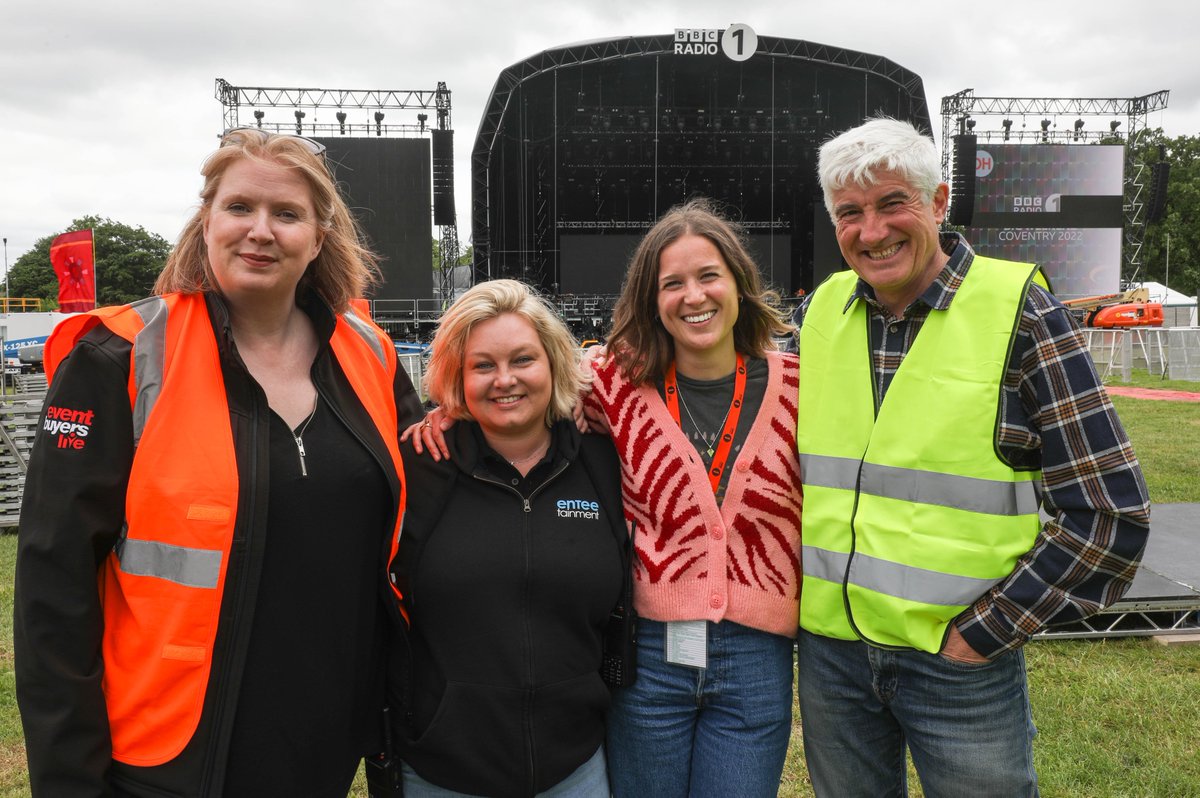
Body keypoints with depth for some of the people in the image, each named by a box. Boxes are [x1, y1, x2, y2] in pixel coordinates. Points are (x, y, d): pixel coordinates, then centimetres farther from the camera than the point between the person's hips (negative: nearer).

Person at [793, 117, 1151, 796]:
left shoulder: (1019, 310, -10)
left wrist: (983, 632, -10)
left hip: (962, 658, -3)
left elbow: (1111, 510, -11)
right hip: (828, 648, 4)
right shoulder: (819, 309, 1)